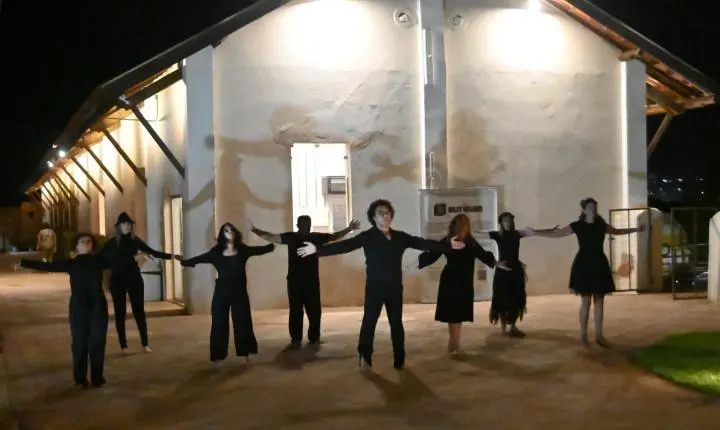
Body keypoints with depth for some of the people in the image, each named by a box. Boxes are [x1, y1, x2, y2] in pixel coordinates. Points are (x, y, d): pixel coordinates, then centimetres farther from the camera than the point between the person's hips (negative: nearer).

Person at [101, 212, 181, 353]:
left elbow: (153, 252, 5)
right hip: (118, 281, -1)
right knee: (120, 312, 3)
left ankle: (145, 343, 7)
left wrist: (171, 256, 1)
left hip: (134, 279, 1)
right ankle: (123, 345, 10)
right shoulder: (111, 243, -2)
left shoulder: (135, 240, 3)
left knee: (139, 311, 2)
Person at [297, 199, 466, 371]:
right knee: (369, 322, -3)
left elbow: (423, 243, 8)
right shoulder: (367, 236, -5)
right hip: (374, 287, -4)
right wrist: (318, 250, -24)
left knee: (396, 323, 10)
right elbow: (344, 245, -13)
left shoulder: (400, 237, 7)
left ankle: (399, 361, 19)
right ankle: (364, 359, 7)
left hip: (395, 287, 4)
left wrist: (448, 245, 6)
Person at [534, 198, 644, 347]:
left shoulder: (601, 225, 7)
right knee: (586, 302, -4)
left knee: (599, 302, 5)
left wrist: (636, 229, 31)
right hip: (584, 265, -4)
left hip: (599, 265, 4)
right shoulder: (577, 226, -4)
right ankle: (583, 335, 7)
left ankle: (599, 335, 12)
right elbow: (557, 233, -3)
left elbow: (617, 231, 26)